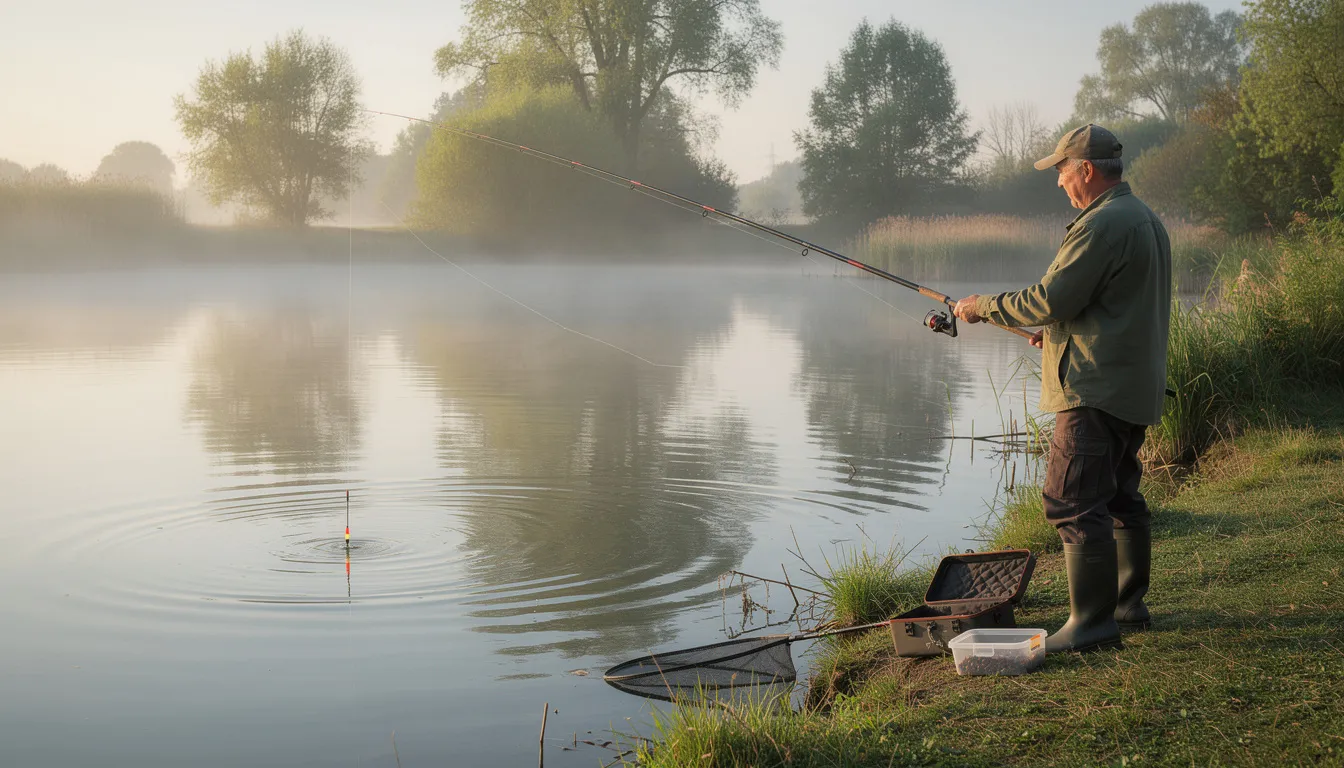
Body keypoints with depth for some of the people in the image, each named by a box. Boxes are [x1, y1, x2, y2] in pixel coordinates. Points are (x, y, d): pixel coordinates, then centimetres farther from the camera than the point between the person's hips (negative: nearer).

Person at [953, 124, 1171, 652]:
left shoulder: (1101, 225, -17)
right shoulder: (1146, 220, 18)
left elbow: (1051, 299, -19)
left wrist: (984, 307, -7)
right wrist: (1059, 330, 19)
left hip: (1096, 389, -11)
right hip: (1135, 388, 11)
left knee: (1074, 501, -9)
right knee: (1119, 497, 18)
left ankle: (1093, 621, -8)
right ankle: (1128, 603, 27)